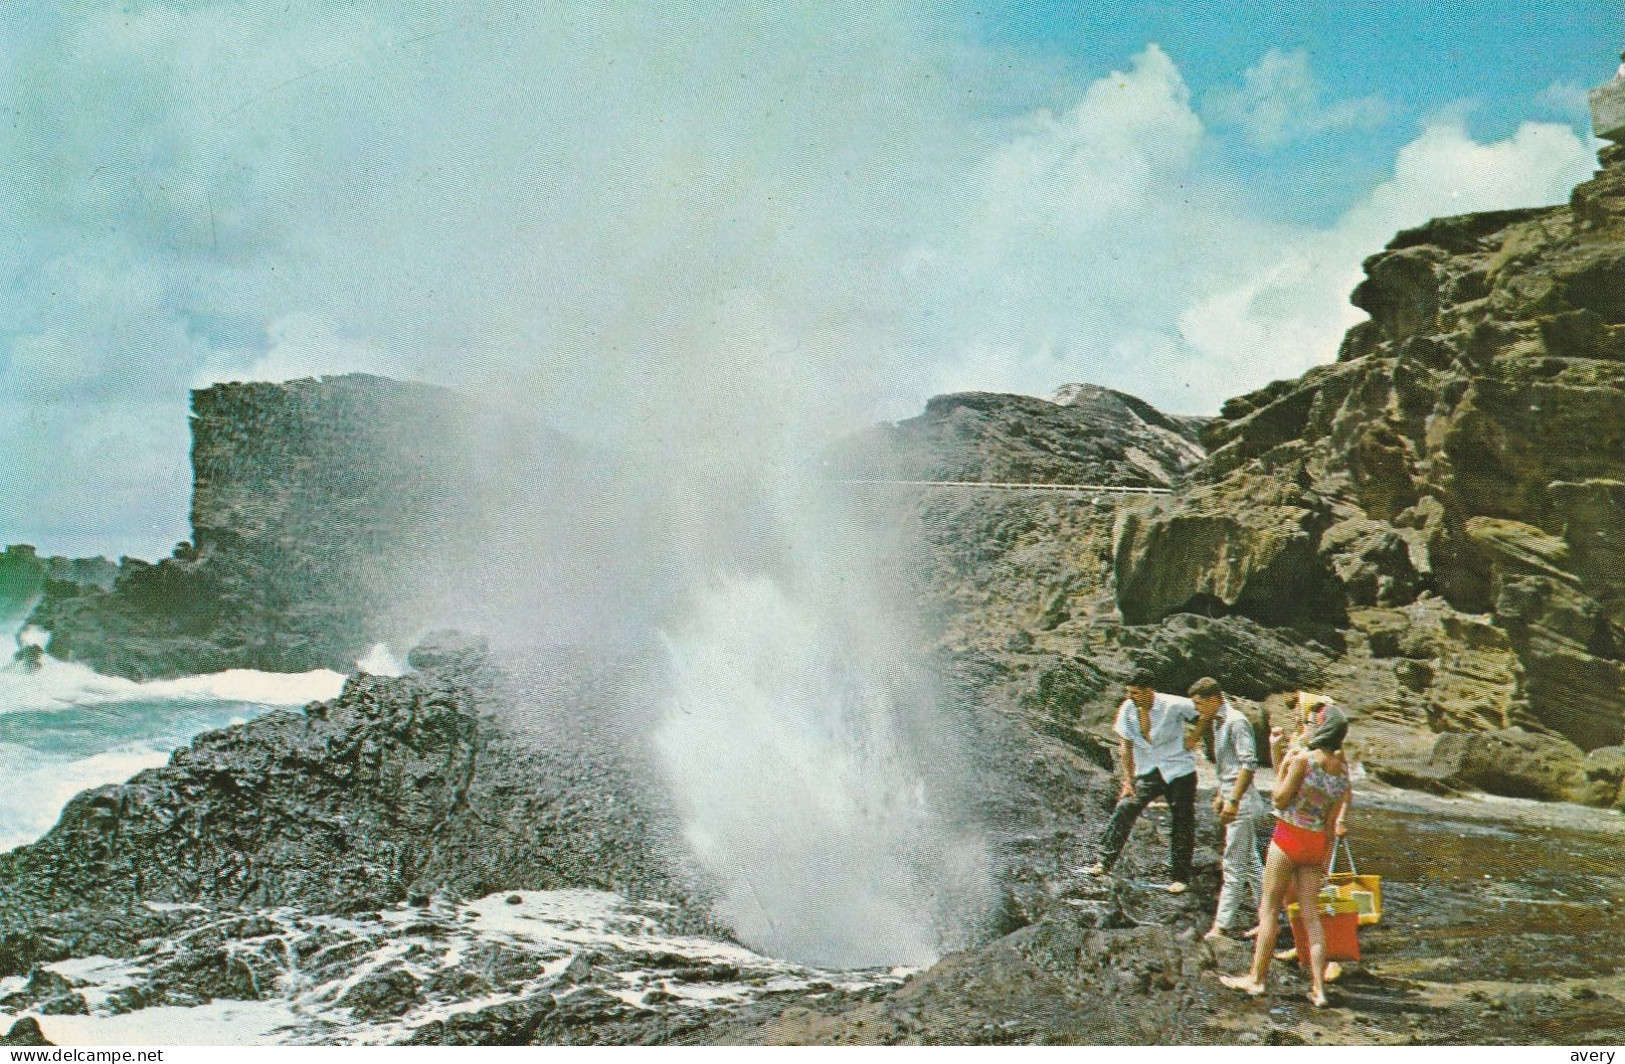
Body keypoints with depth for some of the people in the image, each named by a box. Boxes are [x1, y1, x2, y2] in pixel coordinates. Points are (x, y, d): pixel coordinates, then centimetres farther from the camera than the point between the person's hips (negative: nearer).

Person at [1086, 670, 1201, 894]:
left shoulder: (1175, 706, -18)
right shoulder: (1127, 710, -6)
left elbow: (1202, 718, -2)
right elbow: (1126, 747, 0)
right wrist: (1128, 781, -4)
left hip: (1180, 772, -3)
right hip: (1147, 773, 3)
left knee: (1182, 826, 1)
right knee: (1124, 808, -15)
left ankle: (1179, 878, 13)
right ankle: (1105, 862, -10)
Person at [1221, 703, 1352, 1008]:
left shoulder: (1303, 759, -13)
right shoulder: (1343, 771, 6)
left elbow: (1281, 800, -7)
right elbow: (1332, 822, 9)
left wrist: (1282, 763, 0)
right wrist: (1325, 857, 16)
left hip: (1289, 837, -5)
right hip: (1316, 845, 5)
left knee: (1269, 908, 4)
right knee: (1311, 914, 7)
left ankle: (1256, 978, 9)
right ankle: (1318, 987, 2)